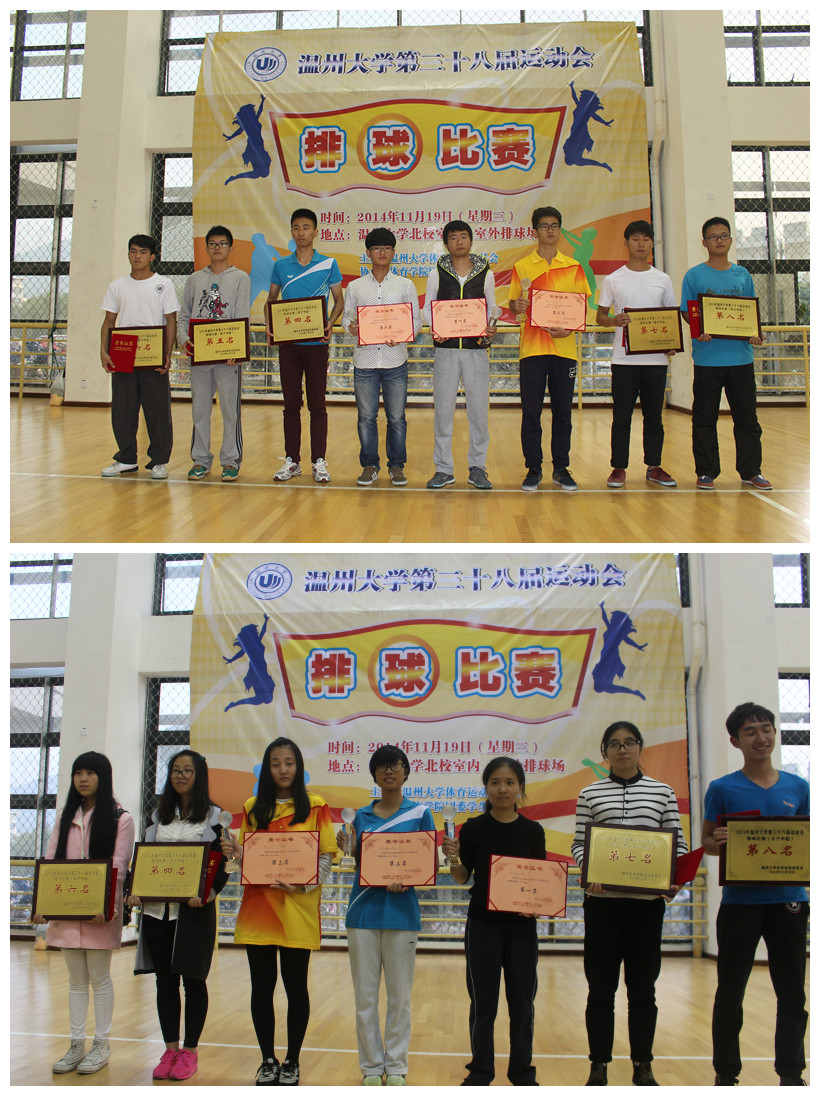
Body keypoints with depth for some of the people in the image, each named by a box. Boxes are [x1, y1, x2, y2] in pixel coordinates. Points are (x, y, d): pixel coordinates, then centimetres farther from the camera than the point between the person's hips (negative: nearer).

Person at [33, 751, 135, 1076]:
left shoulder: (120, 819, -2)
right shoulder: (65, 817, 12)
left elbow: (118, 867, -9)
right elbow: (50, 861, 8)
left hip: (99, 911, -4)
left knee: (99, 977, 2)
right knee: (76, 980, 10)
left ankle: (101, 1044, 14)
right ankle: (76, 1045, 19)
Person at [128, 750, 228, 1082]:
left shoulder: (213, 815, 0)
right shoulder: (158, 814, 13)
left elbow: (221, 865, -4)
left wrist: (208, 892, -21)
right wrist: (135, 890, -4)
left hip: (194, 909, -4)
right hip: (156, 908, 4)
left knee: (193, 978, 2)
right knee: (164, 978, 8)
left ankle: (190, 1051, 14)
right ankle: (170, 1049, 19)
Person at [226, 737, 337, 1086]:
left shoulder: (315, 806, 2)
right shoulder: (253, 808, 11)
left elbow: (326, 857, -1)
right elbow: (245, 855, 16)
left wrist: (302, 884, -16)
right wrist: (238, 854, -7)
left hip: (298, 910, -3)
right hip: (258, 905, 3)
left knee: (296, 986, 3)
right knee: (261, 986, 6)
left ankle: (292, 1062, 18)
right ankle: (268, 1061, 21)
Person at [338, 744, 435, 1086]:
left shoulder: (420, 813, 2)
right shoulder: (361, 816, 9)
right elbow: (357, 861, 13)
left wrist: (407, 881, -16)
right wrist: (345, 847, -8)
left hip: (401, 911, -2)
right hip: (363, 910, 2)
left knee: (399, 995, 5)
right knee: (365, 996, 6)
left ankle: (396, 1067, 19)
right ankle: (371, 1067, 19)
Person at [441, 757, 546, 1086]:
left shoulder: (533, 831, 1)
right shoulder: (473, 829, -3)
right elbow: (462, 878, 0)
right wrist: (453, 860, -20)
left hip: (522, 926, 1)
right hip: (482, 925, -1)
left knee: (522, 1001, 8)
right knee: (482, 1001, 7)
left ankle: (522, 1071, 23)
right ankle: (480, 1070, 21)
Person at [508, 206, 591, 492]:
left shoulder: (573, 267, 9)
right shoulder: (521, 267, 7)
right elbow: (513, 305, 8)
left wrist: (569, 328, -10)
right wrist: (517, 307, -16)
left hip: (564, 348, 1)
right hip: (532, 347, -1)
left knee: (563, 411, 4)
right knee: (530, 411, -1)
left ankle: (561, 469, 13)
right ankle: (533, 469, 9)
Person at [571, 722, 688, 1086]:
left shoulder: (662, 792, 6)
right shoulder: (589, 794, 4)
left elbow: (677, 843, 6)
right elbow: (578, 844, 3)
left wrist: (676, 876, -12)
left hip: (647, 902, 1)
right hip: (602, 902, 0)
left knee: (643, 986, 9)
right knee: (601, 987, 6)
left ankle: (642, 1066, 24)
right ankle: (599, 1065, 19)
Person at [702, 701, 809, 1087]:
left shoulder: (798, 788, 6)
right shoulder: (722, 789, -1)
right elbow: (707, 844, 2)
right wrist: (718, 841, -20)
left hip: (788, 900, 2)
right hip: (740, 902, -2)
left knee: (793, 993, 10)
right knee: (730, 993, 6)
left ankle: (791, 1073, 25)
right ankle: (726, 1073, 19)